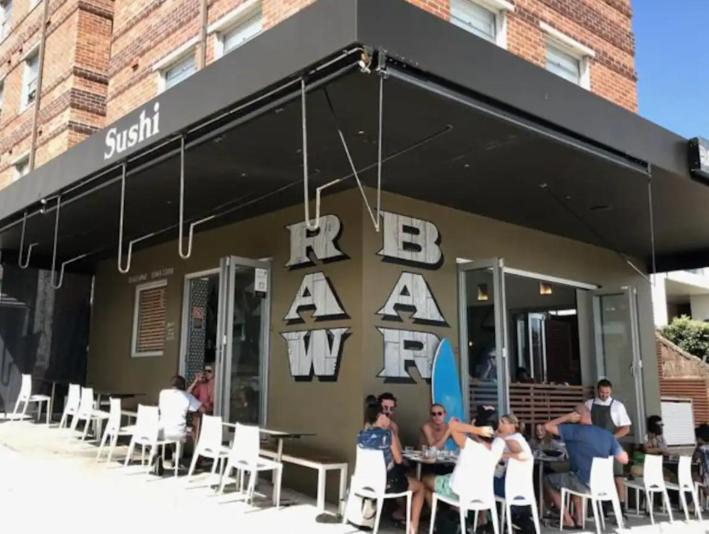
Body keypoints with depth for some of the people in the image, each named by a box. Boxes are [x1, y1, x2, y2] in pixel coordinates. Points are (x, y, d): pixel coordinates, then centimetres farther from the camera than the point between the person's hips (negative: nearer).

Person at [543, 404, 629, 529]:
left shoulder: (574, 430, -14)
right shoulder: (608, 434, 1)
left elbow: (547, 426, -12)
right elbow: (624, 460, 3)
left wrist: (567, 417, -2)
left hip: (584, 484, -6)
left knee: (548, 480, 17)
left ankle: (567, 520, 16)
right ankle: (579, 520, 31)